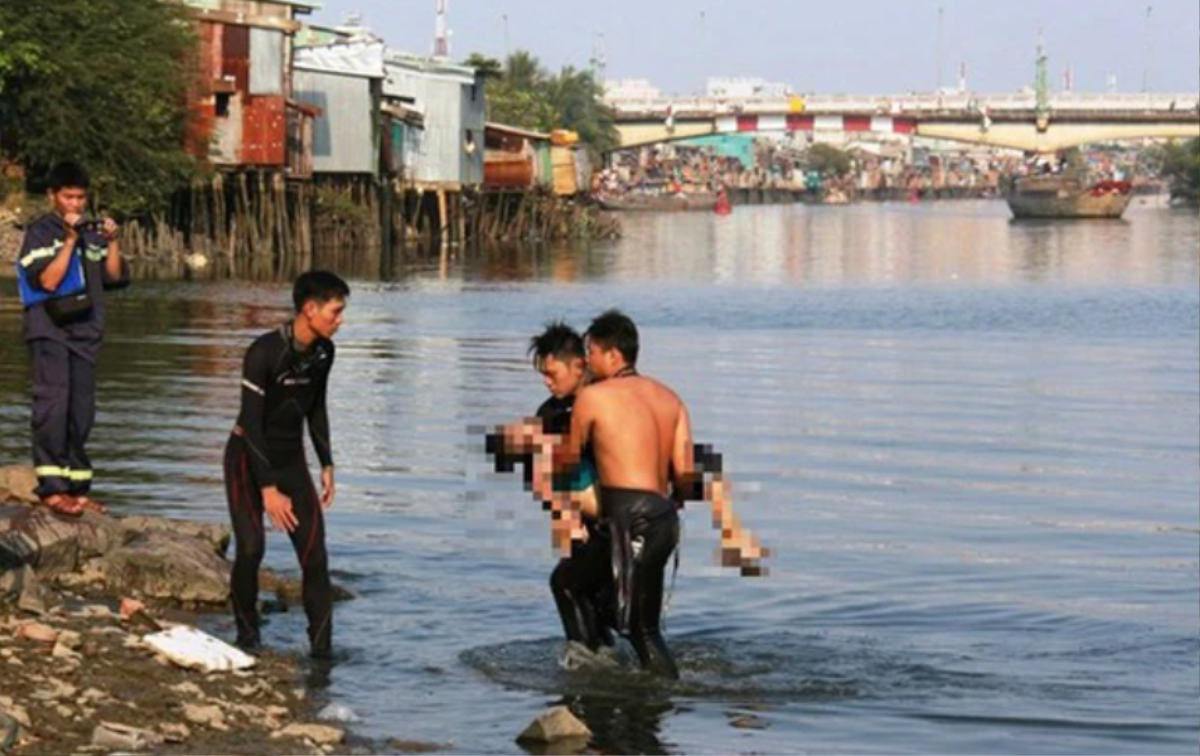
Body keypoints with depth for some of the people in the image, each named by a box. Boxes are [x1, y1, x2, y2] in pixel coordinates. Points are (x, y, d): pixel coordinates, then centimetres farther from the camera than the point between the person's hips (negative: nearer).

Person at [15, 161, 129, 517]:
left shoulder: (91, 232, 13)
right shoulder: (40, 232, -3)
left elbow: (114, 277, 9)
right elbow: (48, 280, -14)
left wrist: (112, 242, -5)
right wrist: (70, 240, -18)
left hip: (85, 333, 6)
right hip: (50, 331, -6)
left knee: (82, 411, 6)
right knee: (53, 404, -15)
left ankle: (77, 487, 11)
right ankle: (51, 487, -19)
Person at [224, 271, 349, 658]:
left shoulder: (323, 352, -3)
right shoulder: (265, 351, -24)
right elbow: (251, 422, -23)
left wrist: (327, 466, 12)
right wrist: (268, 489, -25)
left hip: (291, 458, 6)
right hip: (248, 457, -6)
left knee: (314, 556, -5)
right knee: (251, 547, -20)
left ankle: (322, 648, -1)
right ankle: (247, 634, 0)